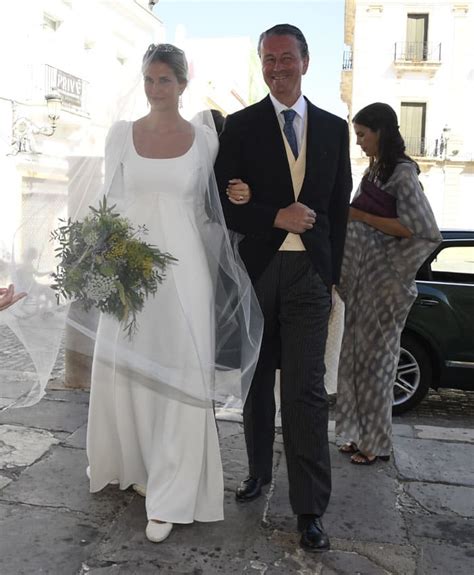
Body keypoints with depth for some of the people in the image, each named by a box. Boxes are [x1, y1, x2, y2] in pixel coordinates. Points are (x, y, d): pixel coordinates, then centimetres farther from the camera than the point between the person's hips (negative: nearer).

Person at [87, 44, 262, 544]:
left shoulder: (204, 138, 4)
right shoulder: (121, 134, 6)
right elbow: (111, 202, 7)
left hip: (183, 270, -2)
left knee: (180, 376, -3)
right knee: (124, 369, 10)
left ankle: (171, 497, 8)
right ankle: (129, 461, 35)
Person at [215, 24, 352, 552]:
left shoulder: (334, 128, 8)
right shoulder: (239, 126, 2)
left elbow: (339, 206, 11)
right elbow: (224, 204, -3)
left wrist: (331, 272, 7)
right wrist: (276, 216, -16)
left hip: (309, 275, 0)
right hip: (255, 271, 0)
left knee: (305, 391, -5)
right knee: (257, 382, 13)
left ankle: (310, 509, 5)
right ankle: (259, 470, 33)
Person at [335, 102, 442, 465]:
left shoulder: (403, 174, -12)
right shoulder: (374, 168, 11)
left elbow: (421, 231, -18)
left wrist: (359, 216, -16)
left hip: (384, 278, -8)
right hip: (361, 272, 8)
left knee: (376, 355, 1)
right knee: (357, 352, 11)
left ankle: (377, 443, 16)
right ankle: (361, 434, 24)